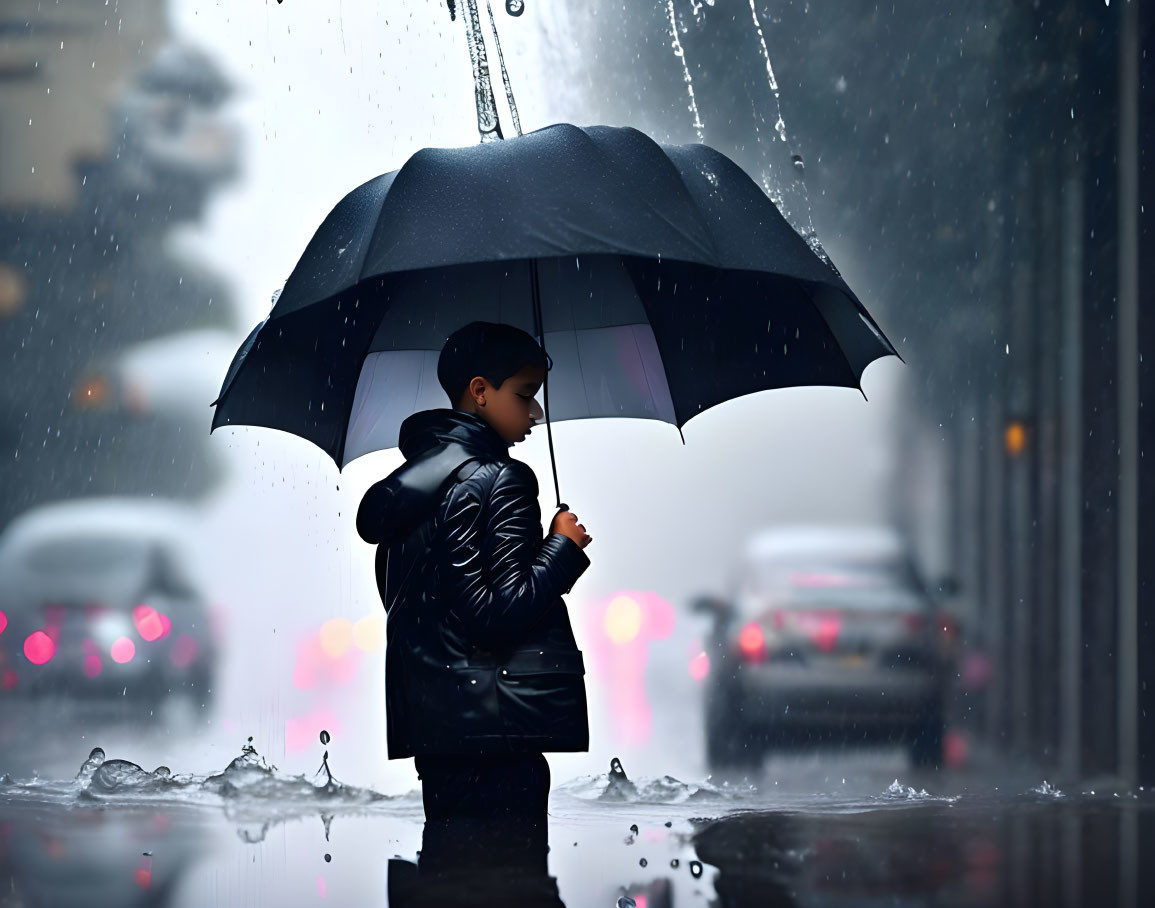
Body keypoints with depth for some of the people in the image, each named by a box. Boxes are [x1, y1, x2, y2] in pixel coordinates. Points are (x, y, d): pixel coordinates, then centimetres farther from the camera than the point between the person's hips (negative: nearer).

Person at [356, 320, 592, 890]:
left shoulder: (407, 481, 15)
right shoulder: (498, 480, -12)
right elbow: (500, 613, -19)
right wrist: (563, 547, -7)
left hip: (430, 722, 9)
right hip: (498, 732, -9)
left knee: (446, 873, 15)